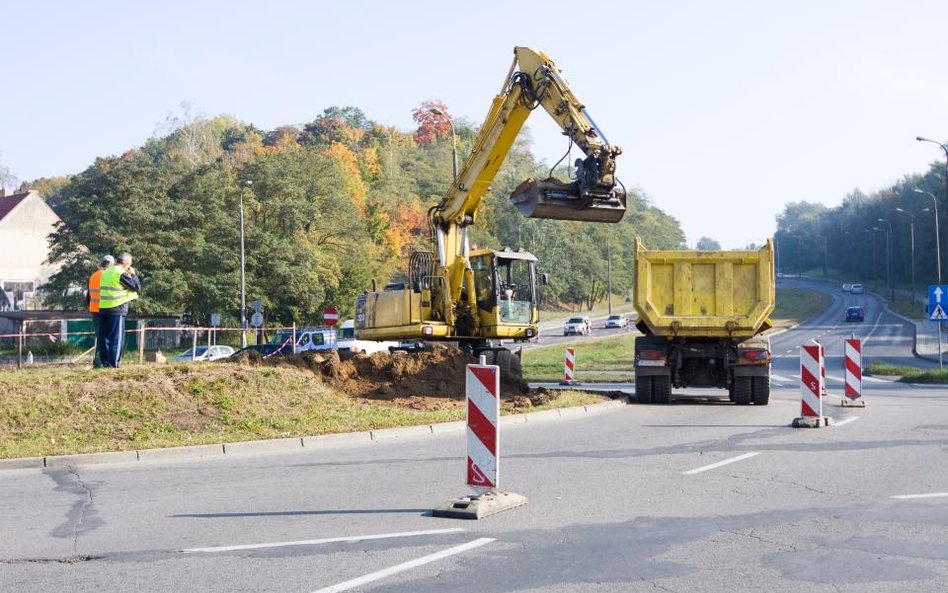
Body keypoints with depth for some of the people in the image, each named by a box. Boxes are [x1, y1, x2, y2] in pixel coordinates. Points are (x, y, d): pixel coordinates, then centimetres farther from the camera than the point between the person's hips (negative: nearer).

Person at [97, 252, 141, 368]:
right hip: (117, 308, -7)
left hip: (103, 308, 7)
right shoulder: (121, 274, -10)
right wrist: (133, 274, 5)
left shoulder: (106, 273, 14)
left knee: (105, 336, 12)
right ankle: (114, 362, -6)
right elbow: (137, 287, -9)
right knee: (117, 337, -3)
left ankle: (105, 361, 12)